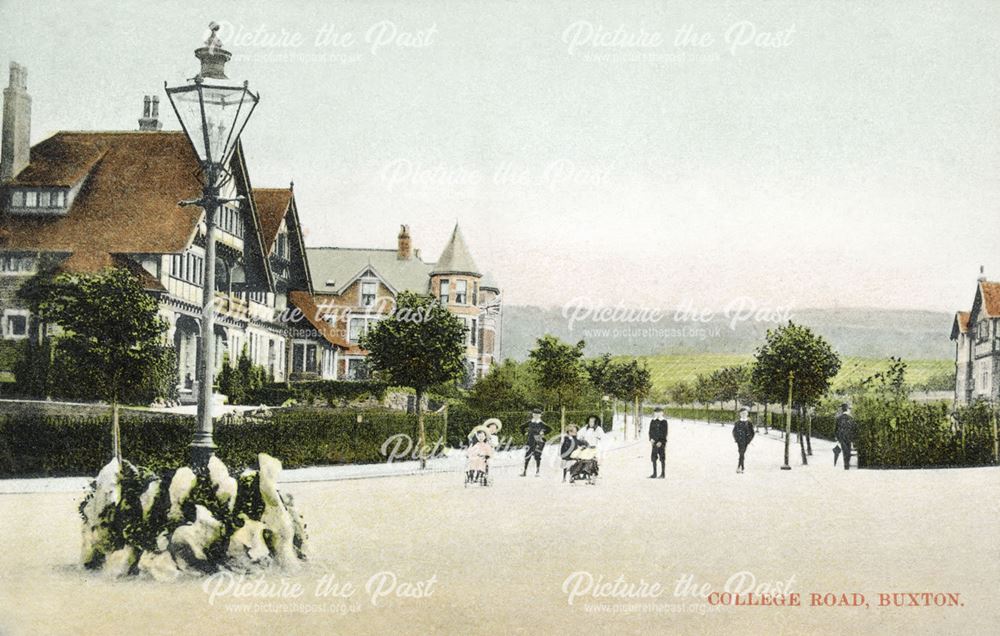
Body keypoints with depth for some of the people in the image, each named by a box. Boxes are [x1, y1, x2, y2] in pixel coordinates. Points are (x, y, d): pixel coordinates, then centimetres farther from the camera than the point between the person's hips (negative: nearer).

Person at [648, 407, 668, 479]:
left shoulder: (663, 421, -6)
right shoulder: (653, 421, 10)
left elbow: (664, 433, -9)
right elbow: (650, 431, 12)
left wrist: (661, 442, -16)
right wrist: (651, 439, -5)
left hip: (661, 443, -5)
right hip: (654, 442, 5)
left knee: (662, 458, -1)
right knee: (653, 457, 4)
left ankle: (663, 474, 6)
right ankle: (654, 474, 10)